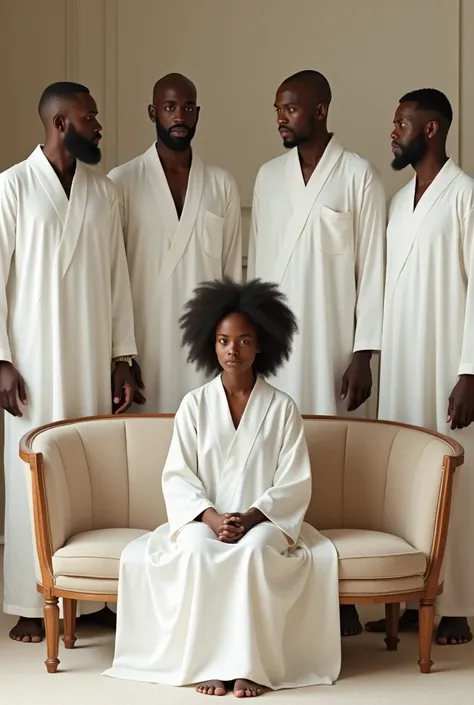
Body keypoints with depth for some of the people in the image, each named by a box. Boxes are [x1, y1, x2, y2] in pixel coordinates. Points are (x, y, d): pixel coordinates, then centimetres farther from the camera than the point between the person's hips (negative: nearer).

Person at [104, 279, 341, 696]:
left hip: (265, 521, -1)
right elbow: (178, 477, -2)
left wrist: (250, 518, -19)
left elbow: (295, 484, -4)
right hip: (204, 519, 1)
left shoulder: (282, 408, 0)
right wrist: (211, 517, -20)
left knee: (254, 549, -35)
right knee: (196, 547, -33)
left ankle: (251, 664, -29)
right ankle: (208, 661, -26)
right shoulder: (194, 405, 2)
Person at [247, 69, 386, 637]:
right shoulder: (268, 177, 12)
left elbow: (372, 269, -3)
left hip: (332, 348, -4)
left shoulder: (358, 177, -1)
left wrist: (363, 352, -9)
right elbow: (257, 264, 15)